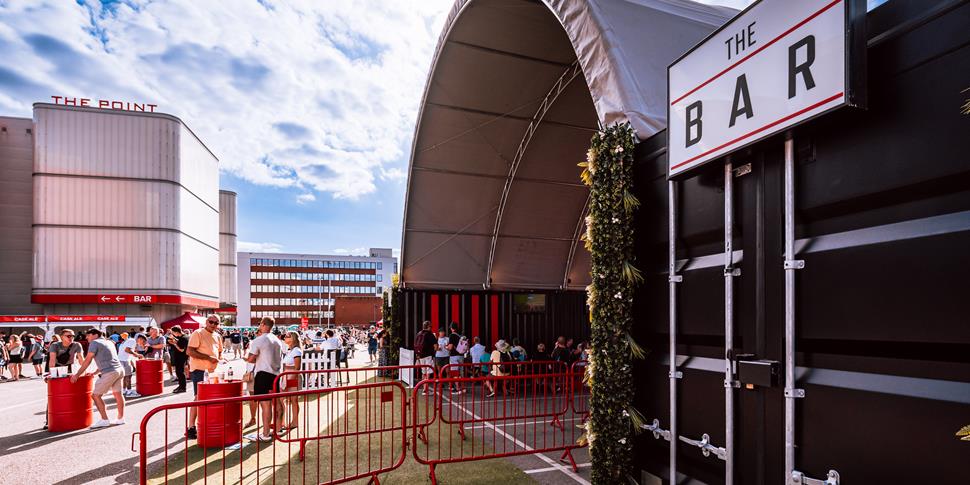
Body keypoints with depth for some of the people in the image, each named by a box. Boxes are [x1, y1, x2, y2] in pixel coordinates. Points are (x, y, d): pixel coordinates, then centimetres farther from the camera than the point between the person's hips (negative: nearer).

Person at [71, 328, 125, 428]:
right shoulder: (109, 342, 22)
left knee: (96, 395, 1)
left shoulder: (94, 343, 0)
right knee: (118, 394, 16)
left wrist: (77, 375, -1)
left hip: (109, 373, -9)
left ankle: (104, 420, 2)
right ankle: (121, 418, 23)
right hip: (119, 370, 9)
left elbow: (87, 361, -5)